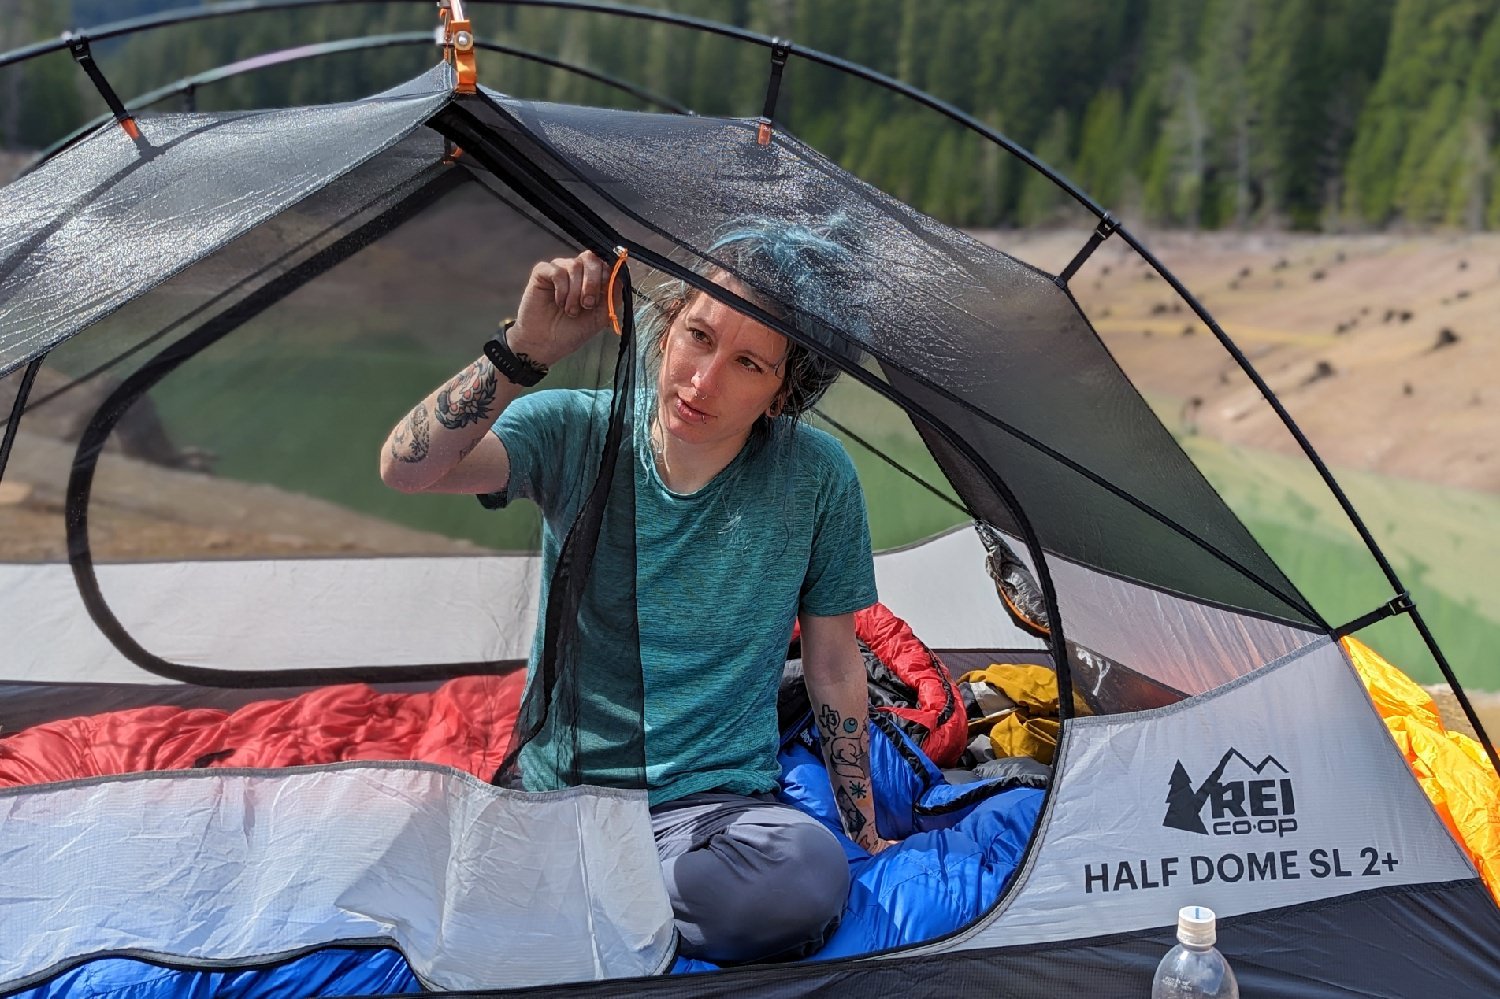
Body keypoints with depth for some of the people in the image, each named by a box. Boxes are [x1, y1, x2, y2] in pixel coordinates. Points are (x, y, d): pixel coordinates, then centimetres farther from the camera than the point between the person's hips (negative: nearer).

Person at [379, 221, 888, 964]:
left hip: (716, 807, 1)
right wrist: (524, 350, -33)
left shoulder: (816, 478, -7)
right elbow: (406, 468, -21)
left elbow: (834, 667, 4)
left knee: (810, 878, -35)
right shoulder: (575, 430, -5)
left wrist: (865, 837, 11)